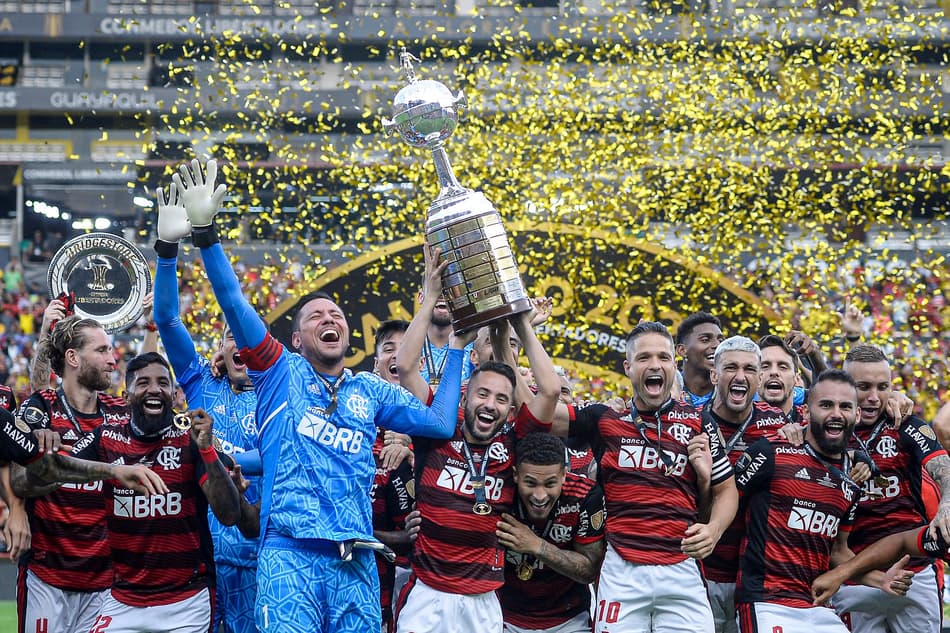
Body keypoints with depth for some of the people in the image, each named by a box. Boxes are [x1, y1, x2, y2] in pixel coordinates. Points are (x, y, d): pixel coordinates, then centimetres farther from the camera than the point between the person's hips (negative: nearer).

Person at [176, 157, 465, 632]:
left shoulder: (371, 392, 20)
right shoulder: (281, 373, 12)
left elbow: (440, 424, 13)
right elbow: (233, 303, 2)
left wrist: (455, 347, 17)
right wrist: (204, 232, -8)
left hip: (356, 562, 4)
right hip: (290, 555, -4)